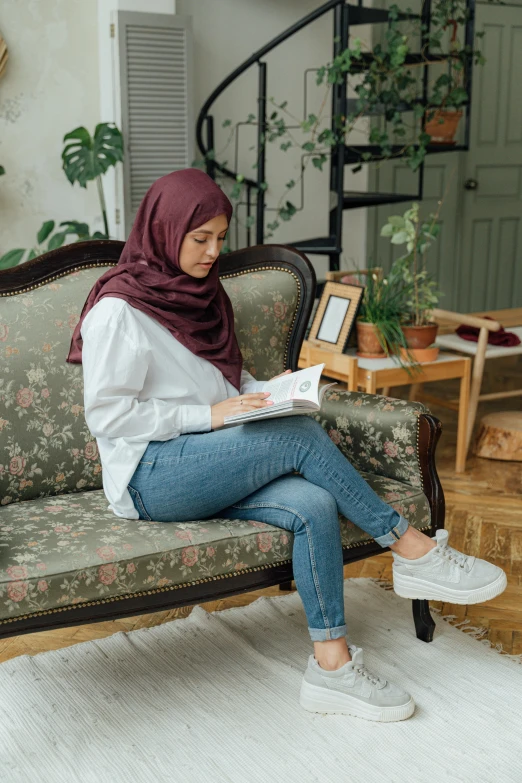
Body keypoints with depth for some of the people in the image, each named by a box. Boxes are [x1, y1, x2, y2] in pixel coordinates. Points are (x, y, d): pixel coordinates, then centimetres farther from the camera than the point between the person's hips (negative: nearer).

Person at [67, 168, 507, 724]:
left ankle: (332, 664, -19)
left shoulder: (201, 291, 14)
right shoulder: (118, 309, -10)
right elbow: (106, 415, -14)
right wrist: (208, 415, -19)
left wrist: (262, 392, 0)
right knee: (300, 436, -26)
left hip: (210, 468, 7)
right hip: (150, 477, -7)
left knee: (314, 505, -23)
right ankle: (411, 550, -13)